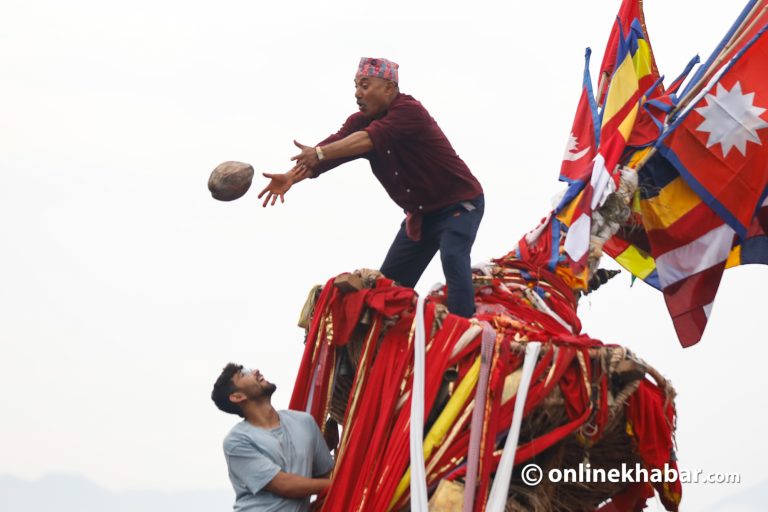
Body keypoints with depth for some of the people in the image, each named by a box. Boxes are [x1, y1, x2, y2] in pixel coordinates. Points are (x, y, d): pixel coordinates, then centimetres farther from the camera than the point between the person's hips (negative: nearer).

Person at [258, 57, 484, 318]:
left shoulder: (409, 112, -25)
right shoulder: (362, 120, -3)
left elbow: (367, 140, -40)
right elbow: (337, 142, -18)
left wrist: (319, 153, -51)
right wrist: (291, 177, -35)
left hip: (459, 205, -8)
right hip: (421, 213, 8)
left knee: (453, 258, -30)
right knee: (391, 281, 8)